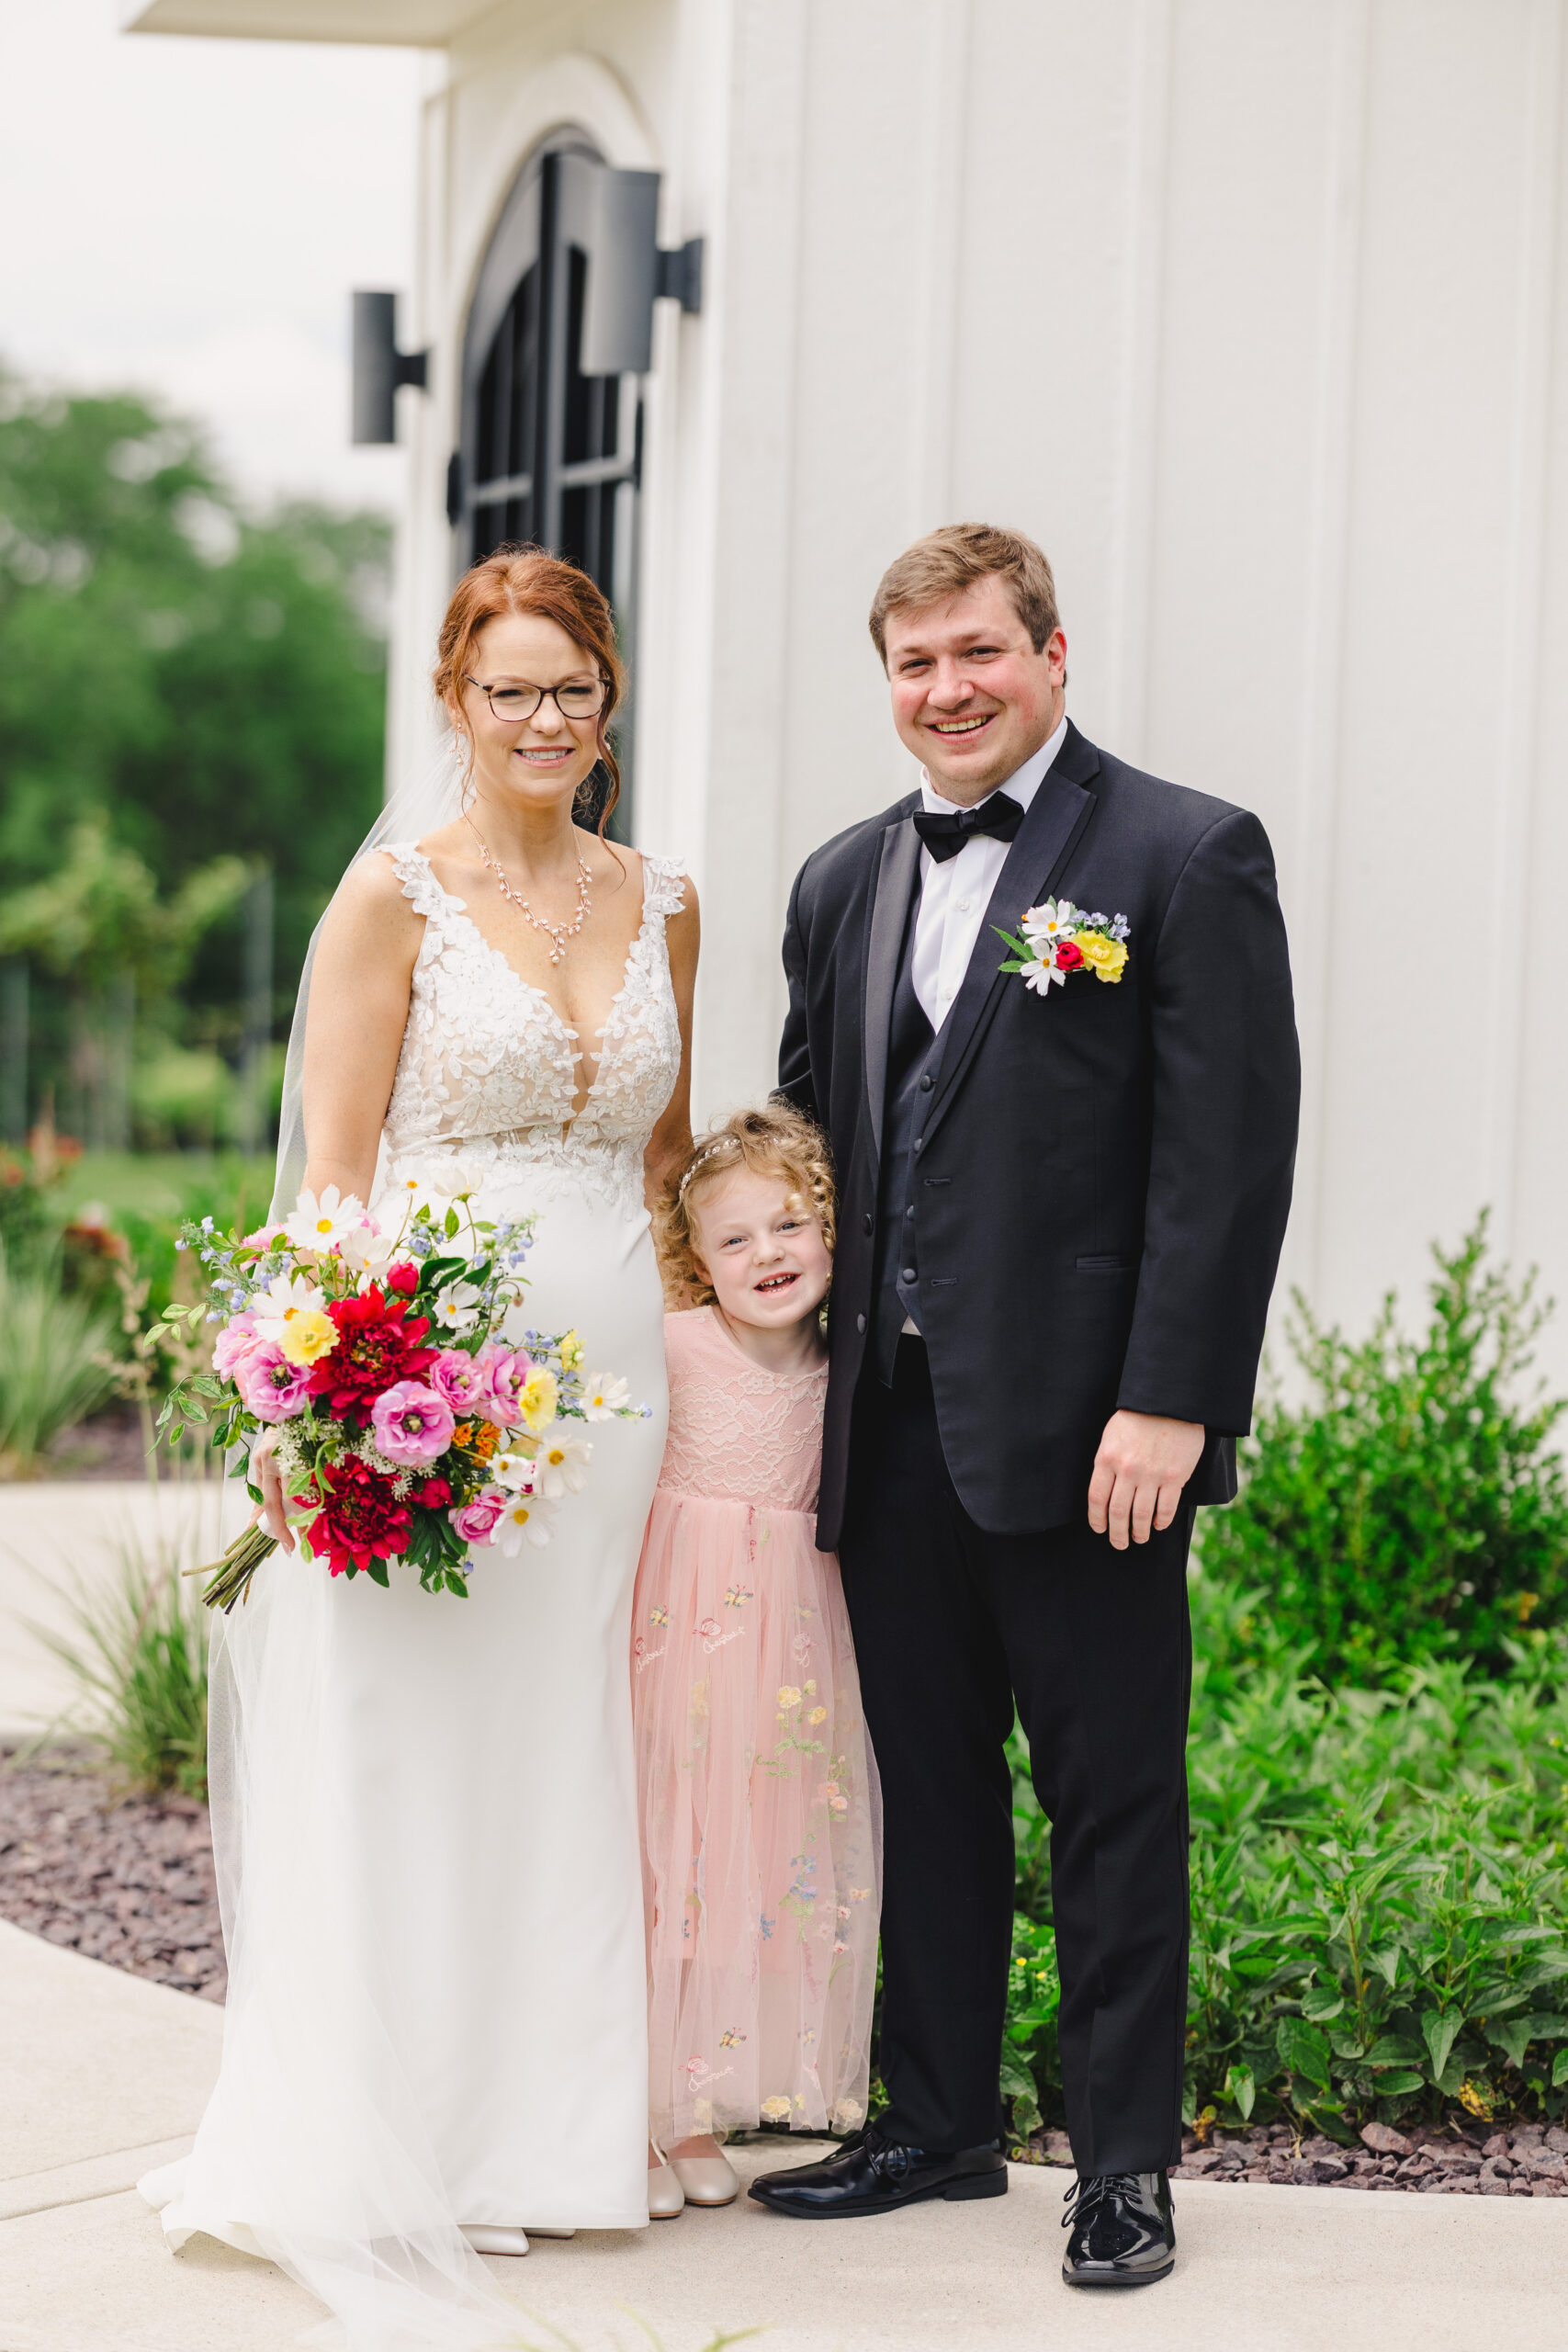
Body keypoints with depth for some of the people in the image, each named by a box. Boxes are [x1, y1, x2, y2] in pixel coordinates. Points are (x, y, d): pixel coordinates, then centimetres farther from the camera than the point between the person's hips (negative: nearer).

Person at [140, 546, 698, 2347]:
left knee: (568, 1742, 8)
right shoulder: (397, 893, -4)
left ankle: (549, 2133, 18)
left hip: (611, 1367, 5)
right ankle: (377, 2152, 5)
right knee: (409, 1741, -3)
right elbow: (334, 1165, -7)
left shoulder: (659, 902, 11)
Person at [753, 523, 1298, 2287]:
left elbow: (1232, 1155, -11)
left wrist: (1169, 1404, -18)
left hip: (1081, 1427, -6)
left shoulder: (1189, 859, -5)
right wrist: (801, 1392, 11)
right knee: (925, 1790, 13)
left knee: (1113, 1802, 2)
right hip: (888, 1422, 6)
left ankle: (1125, 2166, 12)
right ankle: (937, 2124, 25)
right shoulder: (842, 883, 14)